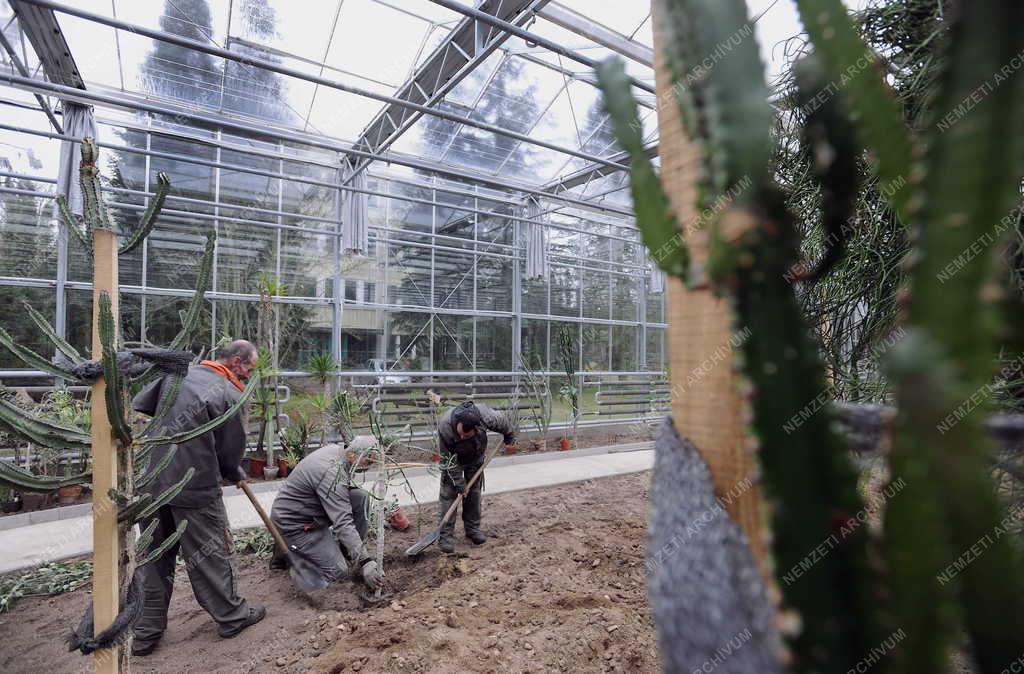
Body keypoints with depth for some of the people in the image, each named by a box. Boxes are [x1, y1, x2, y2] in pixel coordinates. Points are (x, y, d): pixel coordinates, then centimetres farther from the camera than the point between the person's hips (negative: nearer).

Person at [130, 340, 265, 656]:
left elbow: (139, 405, 13)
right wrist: (236, 475, 15)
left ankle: (146, 632, 30)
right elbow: (231, 454, -6)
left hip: (151, 484, 6)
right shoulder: (231, 395, -12)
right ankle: (232, 616, 27)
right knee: (213, 553, 10)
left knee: (155, 557, 19)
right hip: (196, 488, -6)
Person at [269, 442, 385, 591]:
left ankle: (348, 550, 6)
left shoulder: (336, 448, -6)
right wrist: (364, 562, -35)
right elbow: (343, 523, -36)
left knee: (360, 497, -8)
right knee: (337, 571, -10)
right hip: (293, 524, -9)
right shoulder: (333, 474, -33)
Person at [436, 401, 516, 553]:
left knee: (475, 493, 5)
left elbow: (503, 422, -13)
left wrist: (509, 437, 6)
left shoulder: (486, 417, -38)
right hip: (453, 459, -2)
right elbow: (449, 460, -29)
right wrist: (459, 483, -26)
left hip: (476, 458, 2)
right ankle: (446, 535, -1)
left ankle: (473, 529, 19)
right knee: (448, 494, -8)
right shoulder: (444, 426, -41)